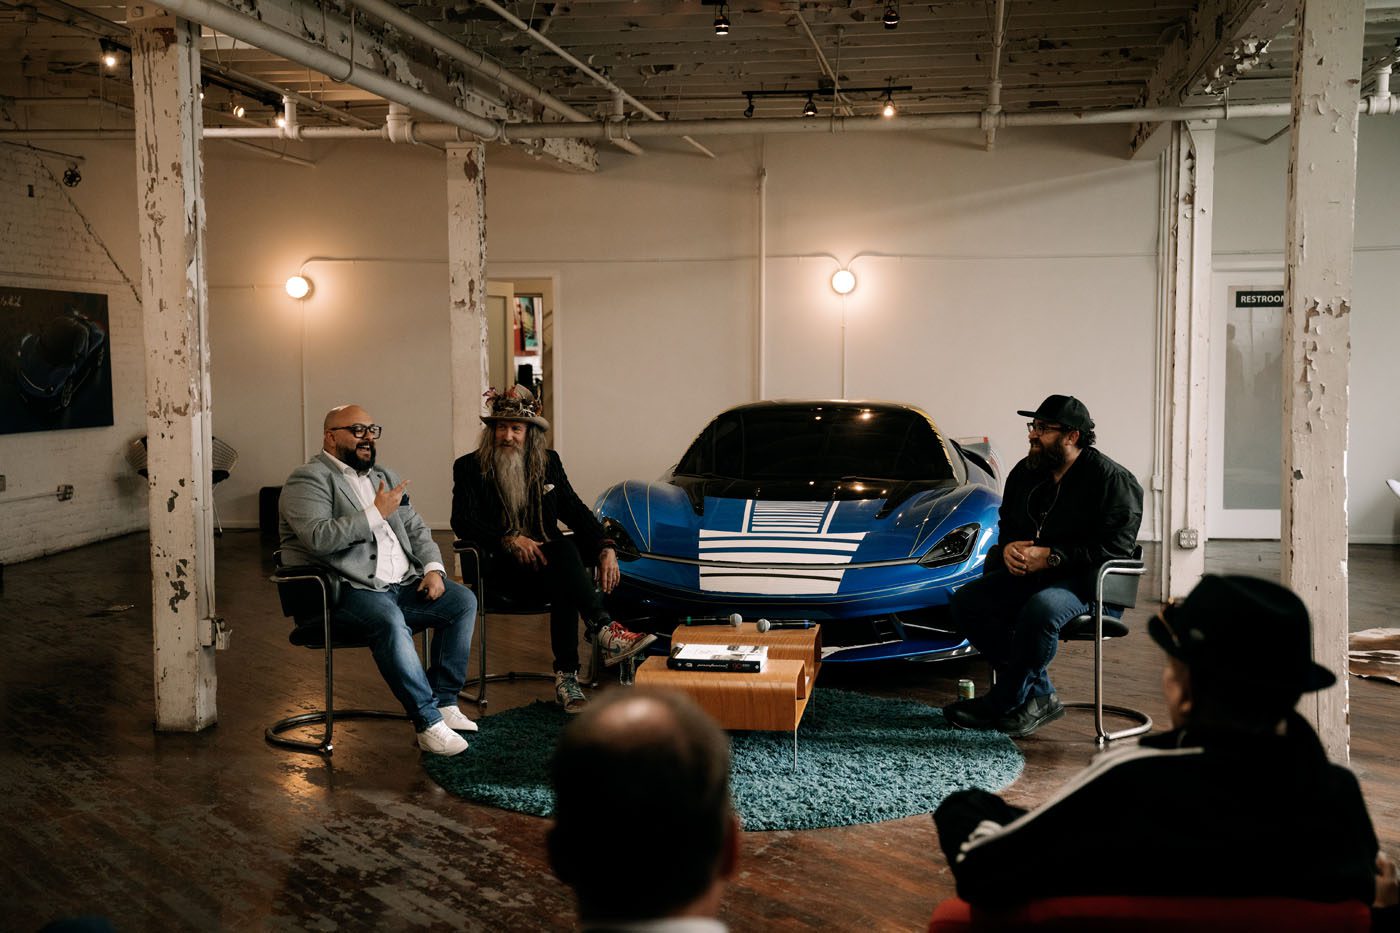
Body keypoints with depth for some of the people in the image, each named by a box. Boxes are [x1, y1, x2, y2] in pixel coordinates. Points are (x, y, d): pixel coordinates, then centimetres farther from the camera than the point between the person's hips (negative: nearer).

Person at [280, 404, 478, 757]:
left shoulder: (383, 476, 21)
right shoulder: (308, 479, -4)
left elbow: (416, 529, 22)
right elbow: (319, 537, -21)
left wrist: (433, 568, 3)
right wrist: (376, 513, -17)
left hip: (402, 584, 8)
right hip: (347, 592, -8)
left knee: (463, 600, -7)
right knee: (390, 621, -35)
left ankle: (444, 701, -5)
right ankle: (428, 723, -28)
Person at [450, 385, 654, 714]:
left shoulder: (549, 463, 14)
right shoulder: (469, 468, 4)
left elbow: (575, 511, 10)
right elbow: (462, 522, -8)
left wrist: (605, 548, -8)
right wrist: (509, 540, -24)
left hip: (545, 561, 3)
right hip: (502, 567, -3)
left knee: (563, 582, -35)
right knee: (564, 550, -34)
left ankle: (566, 675, -35)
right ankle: (604, 632, -42)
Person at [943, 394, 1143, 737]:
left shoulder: (1110, 478, -9)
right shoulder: (1026, 472, 12)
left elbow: (1116, 545, -18)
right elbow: (1006, 524, 25)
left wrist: (1051, 557, -22)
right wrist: (1007, 547, 0)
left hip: (1087, 580, -7)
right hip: (1027, 574, 7)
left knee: (1041, 609, -39)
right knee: (965, 602, -14)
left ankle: (1003, 701, -15)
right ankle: (1039, 696, -11)